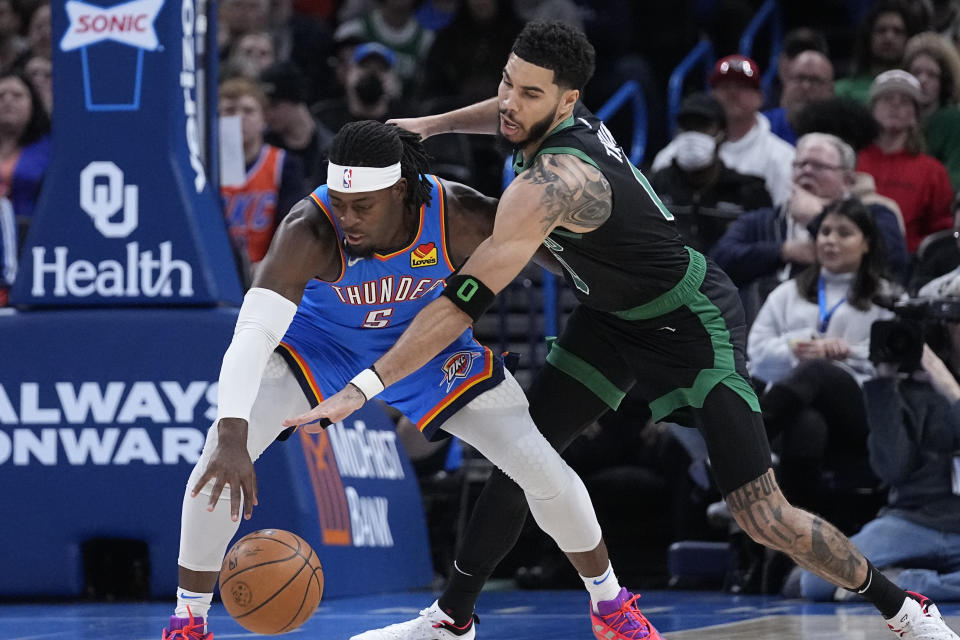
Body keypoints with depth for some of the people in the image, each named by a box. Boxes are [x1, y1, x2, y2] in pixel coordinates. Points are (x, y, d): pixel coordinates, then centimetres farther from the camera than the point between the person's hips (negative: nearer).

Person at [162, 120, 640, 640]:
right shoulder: (310, 232, -38)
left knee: (543, 469, -4)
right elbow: (252, 333, -47)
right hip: (319, 343, -2)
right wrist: (230, 437, -60)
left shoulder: (460, 219, -32)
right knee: (220, 458, -21)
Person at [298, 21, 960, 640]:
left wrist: (364, 387, -38)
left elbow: (464, 303, -38)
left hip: (692, 323, -9)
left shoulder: (551, 183, -35)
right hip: (614, 317, 9)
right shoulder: (560, 113, -9)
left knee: (765, 519, -11)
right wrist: (429, 126, 12)